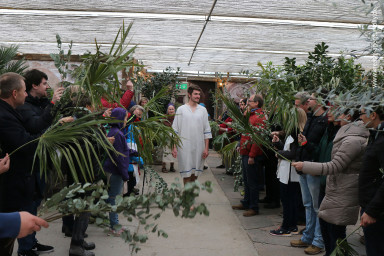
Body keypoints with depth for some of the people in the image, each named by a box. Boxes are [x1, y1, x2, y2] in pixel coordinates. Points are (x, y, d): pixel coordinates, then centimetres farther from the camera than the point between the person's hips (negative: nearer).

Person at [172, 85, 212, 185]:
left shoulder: (203, 110, 9)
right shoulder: (181, 109, 3)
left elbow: (207, 131, 8)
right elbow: (175, 130, 1)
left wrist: (206, 148, 1)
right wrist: (174, 147, -6)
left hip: (199, 147, 3)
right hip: (185, 147, -2)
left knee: (195, 174, 8)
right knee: (187, 174, -3)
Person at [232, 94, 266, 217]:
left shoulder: (259, 117, -17)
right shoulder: (252, 115, 15)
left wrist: (252, 156, -23)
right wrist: (241, 146, 17)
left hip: (252, 155, -10)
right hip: (245, 153, 10)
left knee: (252, 182, -1)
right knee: (246, 180, 18)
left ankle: (254, 208, 9)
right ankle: (246, 203, 31)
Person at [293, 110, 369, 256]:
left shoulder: (352, 140, -21)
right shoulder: (350, 134, 12)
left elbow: (334, 166, -22)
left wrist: (304, 166, -19)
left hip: (343, 194, -10)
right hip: (337, 190, 10)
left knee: (335, 229, -2)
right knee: (325, 222, 17)